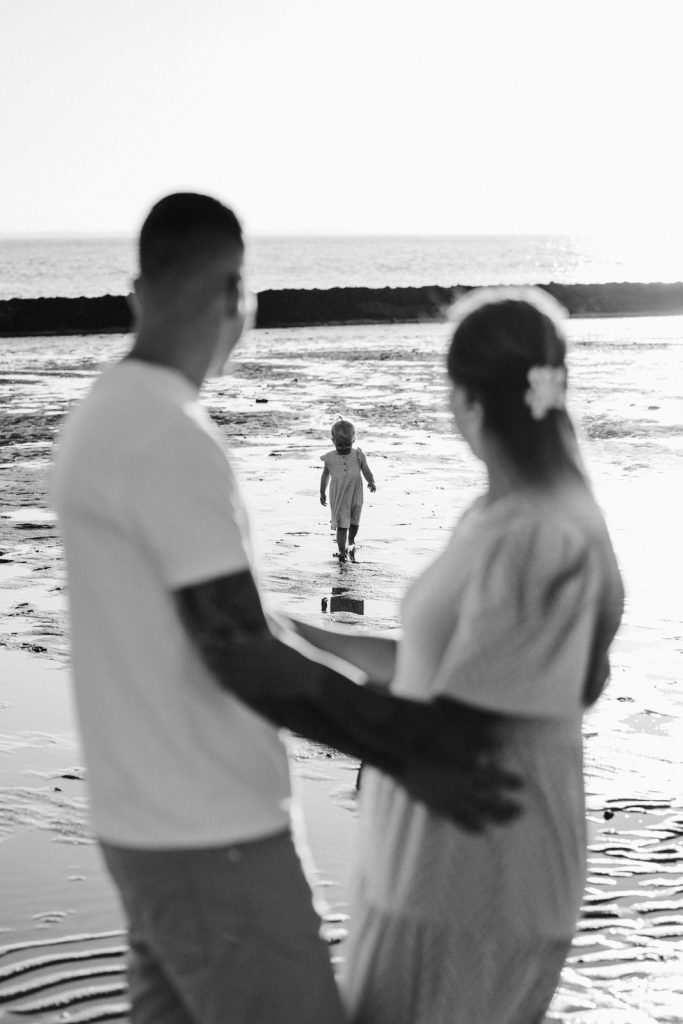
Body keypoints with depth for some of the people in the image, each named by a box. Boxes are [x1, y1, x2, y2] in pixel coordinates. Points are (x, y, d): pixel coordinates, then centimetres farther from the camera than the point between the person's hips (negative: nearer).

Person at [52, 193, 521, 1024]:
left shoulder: (102, 421, 9)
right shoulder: (171, 441, -21)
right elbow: (241, 655, -22)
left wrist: (405, 719, 9)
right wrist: (409, 759, -12)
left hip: (150, 825, 9)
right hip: (211, 839, -9)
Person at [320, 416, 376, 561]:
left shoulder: (358, 455, -4)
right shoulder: (330, 458, -3)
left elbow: (366, 471, -9)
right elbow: (325, 475, 10)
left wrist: (371, 482, -29)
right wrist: (322, 492, 17)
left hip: (355, 495, 2)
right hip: (338, 496, -2)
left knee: (354, 521, 19)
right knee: (342, 524, -7)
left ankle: (351, 541, 45)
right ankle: (341, 551, -5)